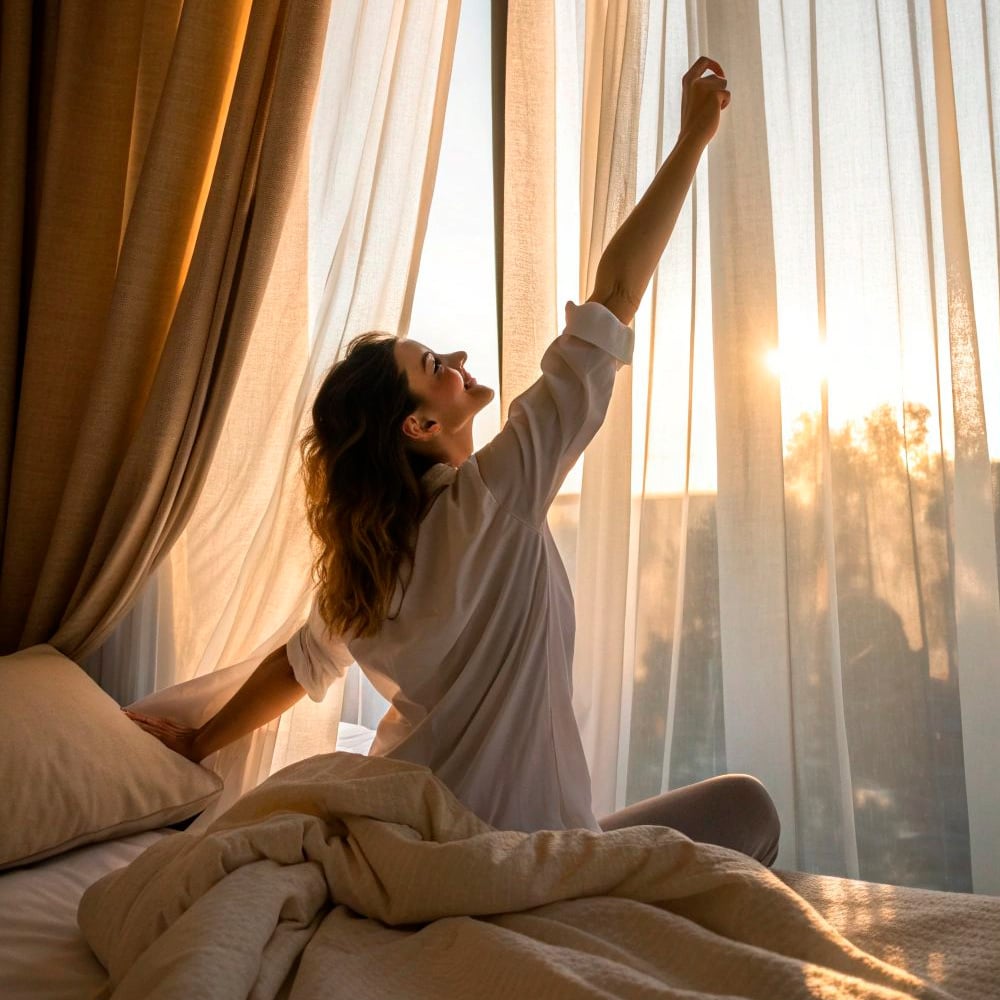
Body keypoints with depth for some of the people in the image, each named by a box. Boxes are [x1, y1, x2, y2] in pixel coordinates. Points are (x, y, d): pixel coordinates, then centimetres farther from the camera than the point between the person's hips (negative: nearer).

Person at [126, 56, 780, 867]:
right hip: (502, 853, -8)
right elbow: (613, 299, -20)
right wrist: (693, 138, -12)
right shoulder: (495, 500, -22)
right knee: (745, 805, 6)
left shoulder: (368, 548, 0)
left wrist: (200, 742, 30)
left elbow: (304, 660, 12)